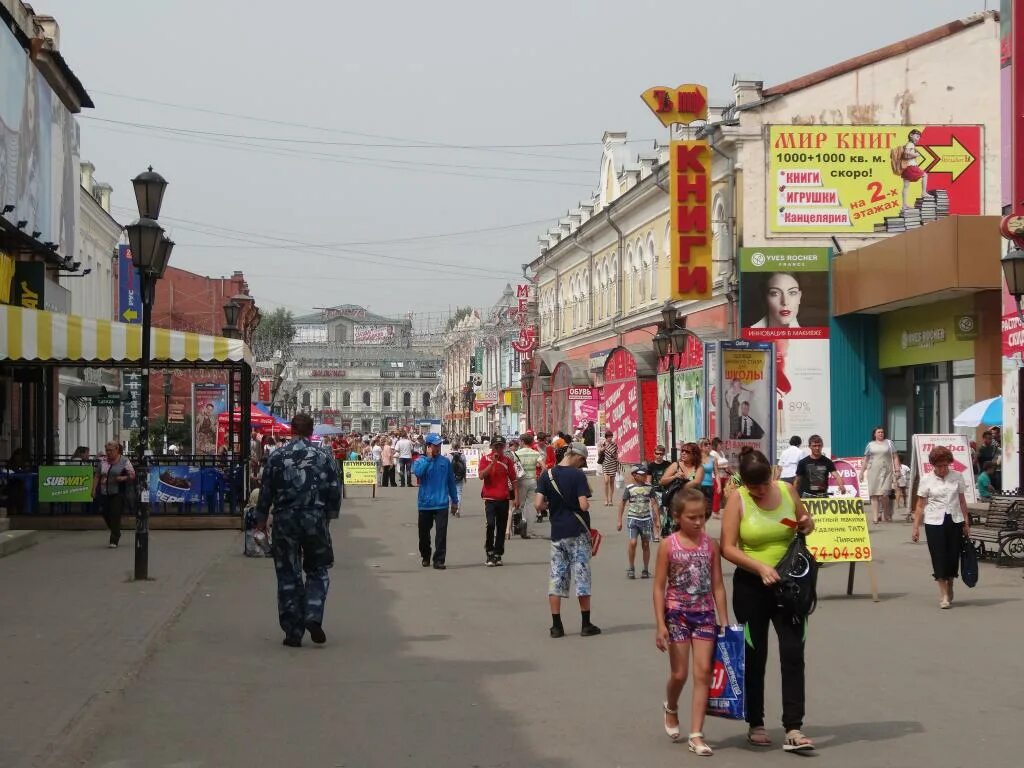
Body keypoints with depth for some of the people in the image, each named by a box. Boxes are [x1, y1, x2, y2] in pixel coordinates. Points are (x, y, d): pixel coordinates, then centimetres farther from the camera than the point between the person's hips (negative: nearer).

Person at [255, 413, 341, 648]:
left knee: (288, 575, 7)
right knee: (317, 571, 14)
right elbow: (335, 490, 1)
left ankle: (293, 632, 7)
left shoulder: (276, 457, -1)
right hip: (315, 519, 0)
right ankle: (313, 617, -7)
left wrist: (261, 518, 15)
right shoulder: (324, 456, -1)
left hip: (284, 521, 0)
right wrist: (329, 513, 17)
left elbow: (266, 490, 2)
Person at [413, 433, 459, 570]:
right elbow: (417, 472, -22)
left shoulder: (445, 461, 6)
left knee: (441, 533, -9)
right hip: (425, 503, 0)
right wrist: (428, 458, -18)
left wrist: (454, 501, 13)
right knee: (424, 533, 11)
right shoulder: (421, 461, 1)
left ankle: (439, 560, -5)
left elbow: (451, 481, 12)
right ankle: (425, 557, 31)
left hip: (442, 503, 0)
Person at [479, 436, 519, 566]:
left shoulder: (507, 460, 7)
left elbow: (513, 480, 9)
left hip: (504, 499, 3)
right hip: (490, 498, -3)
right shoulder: (485, 459, 1)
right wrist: (492, 462, -18)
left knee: (501, 527, 6)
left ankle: (498, 555, 15)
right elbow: (481, 476, -12)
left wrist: (516, 497, 3)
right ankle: (489, 554, -7)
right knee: (490, 525, -16)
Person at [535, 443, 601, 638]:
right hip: (578, 533, -3)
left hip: (557, 533, 3)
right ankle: (586, 625, 9)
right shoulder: (578, 475, -11)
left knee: (556, 578, 8)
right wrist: (588, 505, 5)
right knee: (582, 577, 5)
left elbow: (539, 504, -5)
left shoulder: (547, 475, 1)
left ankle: (556, 626, 6)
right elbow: (583, 505, -17)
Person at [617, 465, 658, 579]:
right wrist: (619, 521, 6)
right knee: (632, 542, -15)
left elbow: (654, 503, 6)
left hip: (646, 519, 2)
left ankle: (646, 570, 15)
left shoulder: (649, 487, 3)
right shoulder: (629, 488, -2)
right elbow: (622, 503, 6)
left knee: (645, 544, 6)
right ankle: (631, 568, -1)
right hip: (633, 518, -2)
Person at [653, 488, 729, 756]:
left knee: (703, 673, -3)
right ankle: (671, 709, 38)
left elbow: (718, 586, 3)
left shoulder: (710, 545, 0)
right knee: (679, 674, 5)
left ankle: (696, 735, 1)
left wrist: (725, 622, 2)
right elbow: (659, 587, -7)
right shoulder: (669, 547, -7)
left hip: (705, 614, 2)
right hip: (677, 614, -2)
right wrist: (661, 624, -12)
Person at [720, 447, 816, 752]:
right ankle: (755, 724, 23)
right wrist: (760, 567, -26)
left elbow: (805, 524, 17)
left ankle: (793, 729, -4)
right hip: (751, 585, -2)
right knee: (755, 656, 9)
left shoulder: (787, 490, -1)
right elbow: (728, 548, -14)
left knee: (793, 653, -5)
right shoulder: (737, 500, -10)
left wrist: (807, 525, -7)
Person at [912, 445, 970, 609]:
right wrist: (916, 527, -4)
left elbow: (962, 501, 8)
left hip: (955, 522, 2)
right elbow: (920, 505, 0)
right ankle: (944, 596, 3)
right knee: (939, 558, -3)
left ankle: (950, 589, 27)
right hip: (934, 523, -2)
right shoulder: (926, 479, -3)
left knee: (953, 557, 4)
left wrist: (966, 524, 7)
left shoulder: (957, 477, 2)